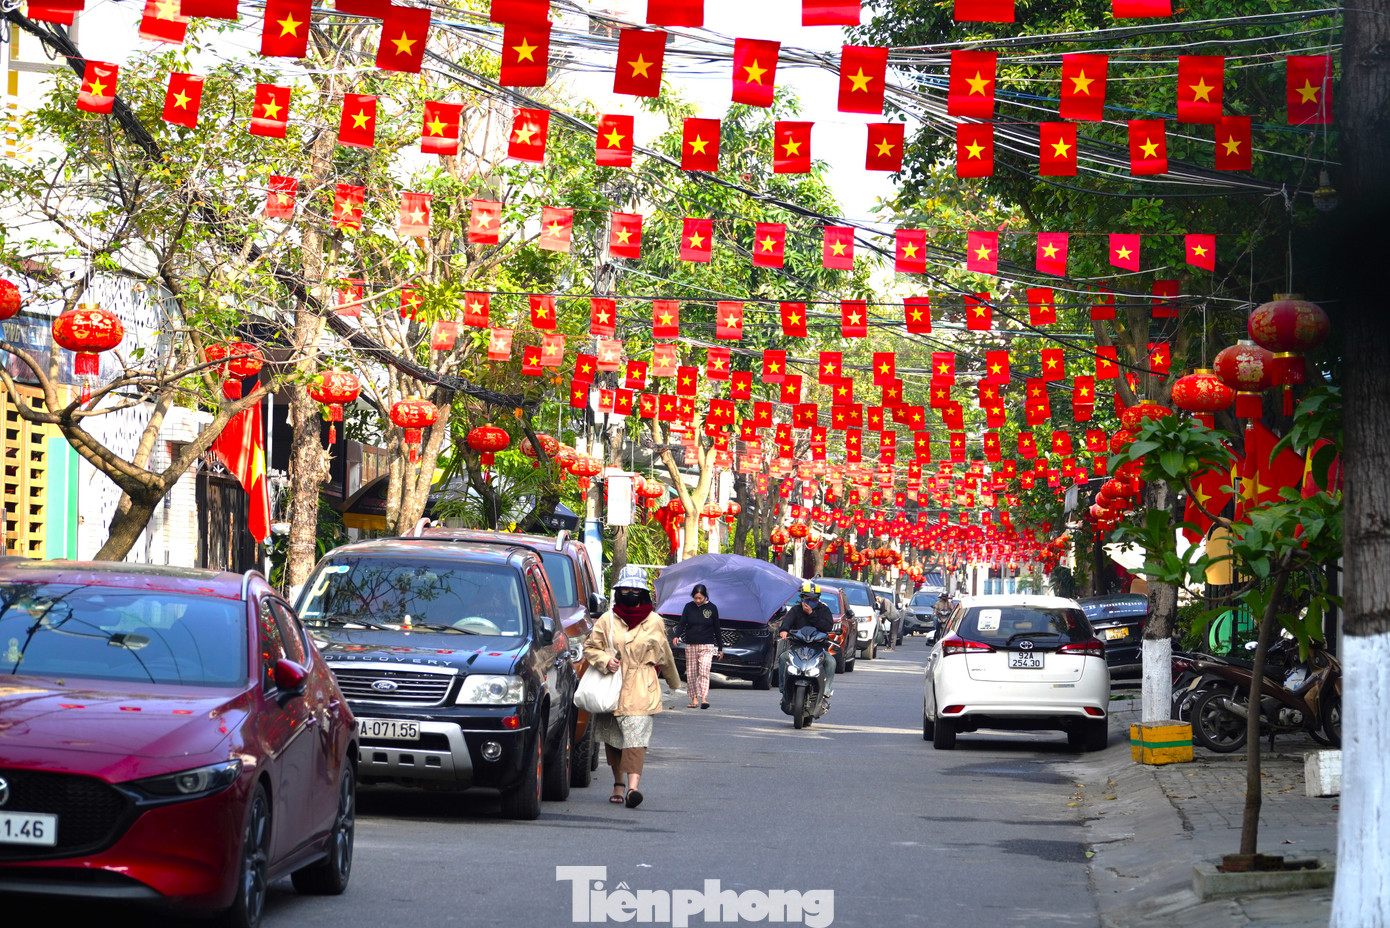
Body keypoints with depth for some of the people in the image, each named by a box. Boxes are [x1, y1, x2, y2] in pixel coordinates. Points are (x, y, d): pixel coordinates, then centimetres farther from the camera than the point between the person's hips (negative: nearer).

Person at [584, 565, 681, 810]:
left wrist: (674, 681, 30)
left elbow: (664, 656, 19)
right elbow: (590, 648, 9)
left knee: (636, 736, -16)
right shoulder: (607, 620, 4)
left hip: (641, 691, -2)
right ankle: (619, 784, 24)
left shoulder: (654, 622, 6)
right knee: (613, 739, 9)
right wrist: (605, 661, -11)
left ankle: (632, 787, -28)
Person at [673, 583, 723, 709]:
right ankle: (694, 698, 9)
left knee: (704, 671, -15)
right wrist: (677, 636, -20)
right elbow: (682, 623, 1)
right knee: (691, 673, 2)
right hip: (690, 645, 2)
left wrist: (720, 647, 10)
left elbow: (717, 629, 9)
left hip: (707, 646, -2)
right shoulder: (689, 607, 5)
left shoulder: (712, 608, 3)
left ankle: (703, 698, -21)